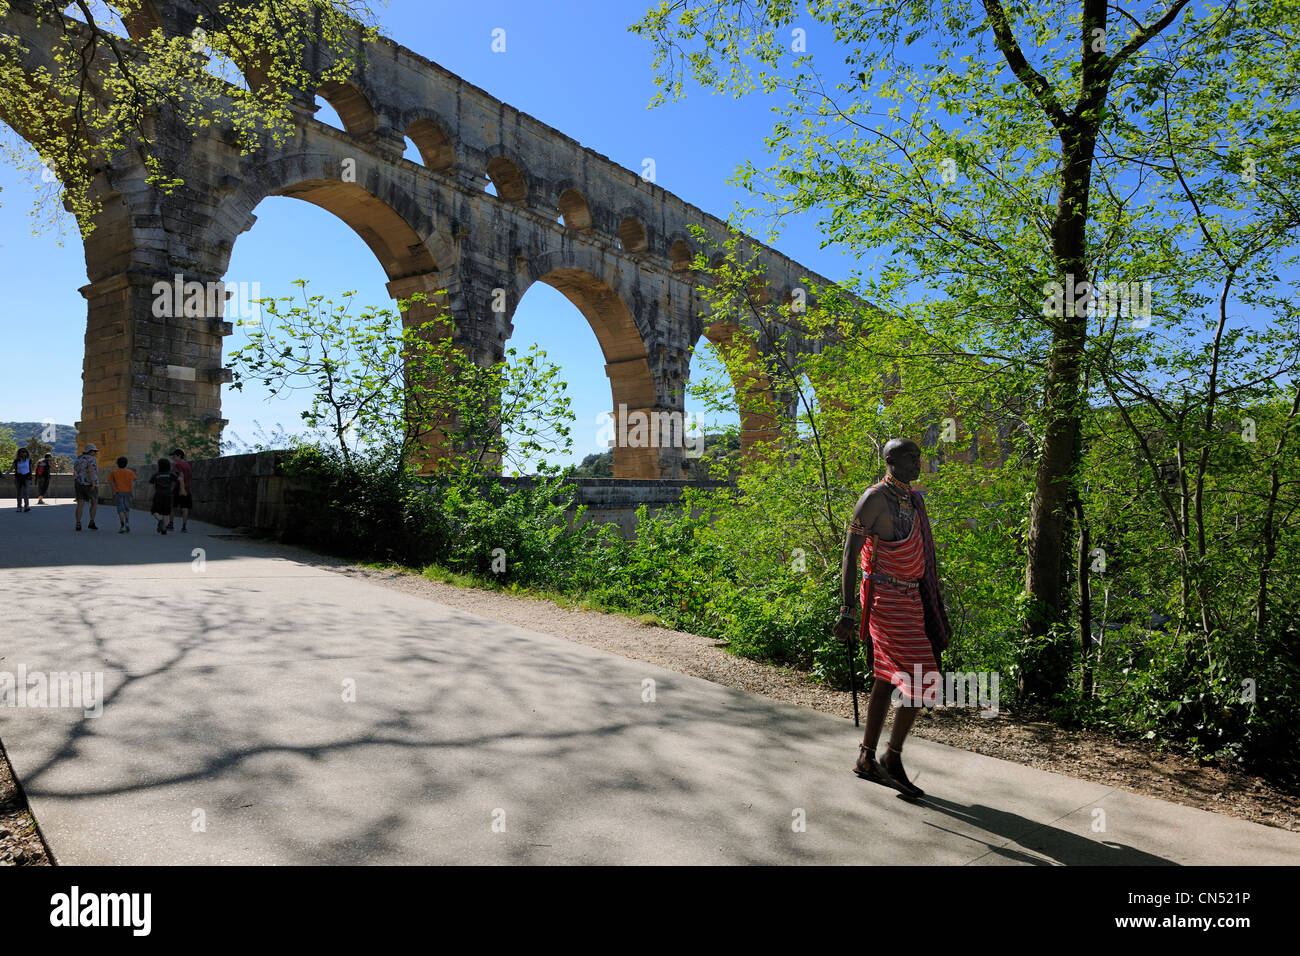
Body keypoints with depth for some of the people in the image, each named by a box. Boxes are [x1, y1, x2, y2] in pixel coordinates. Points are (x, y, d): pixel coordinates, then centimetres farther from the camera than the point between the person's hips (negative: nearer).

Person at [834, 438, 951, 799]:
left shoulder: (911, 498, 13)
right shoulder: (875, 498, -13)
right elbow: (850, 554, -15)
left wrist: (931, 607, 21)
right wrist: (847, 612, -19)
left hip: (909, 599, 9)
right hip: (887, 599, -9)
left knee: (887, 680, 13)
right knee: (920, 679, -9)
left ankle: (867, 759, 23)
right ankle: (893, 759, 5)